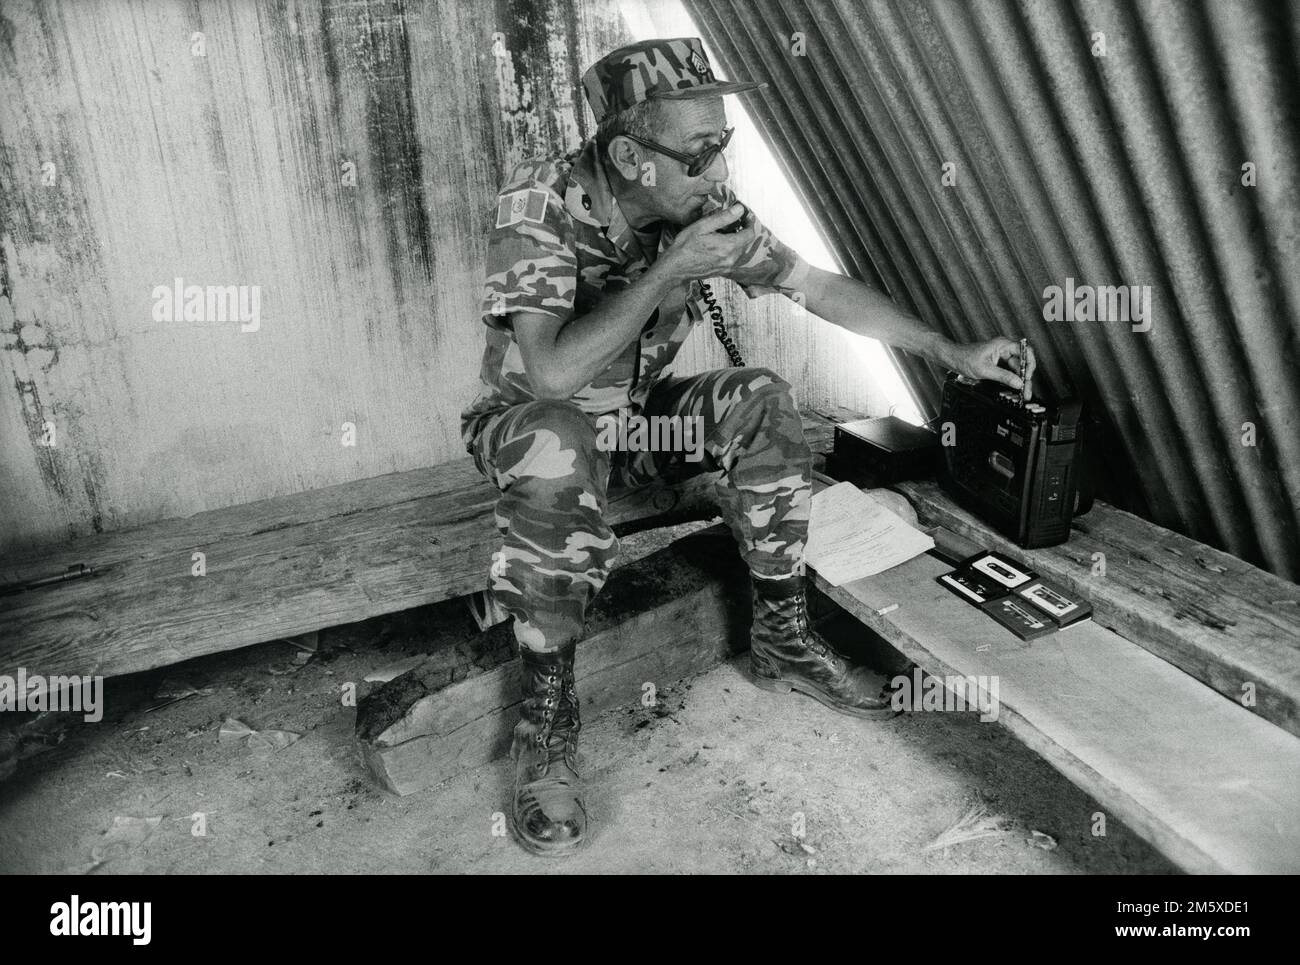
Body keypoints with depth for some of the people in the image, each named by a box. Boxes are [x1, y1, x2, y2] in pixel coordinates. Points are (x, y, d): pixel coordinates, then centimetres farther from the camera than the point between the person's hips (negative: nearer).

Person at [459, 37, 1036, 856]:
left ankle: (782, 639, -7)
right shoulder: (539, 203, -26)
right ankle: (548, 713, -24)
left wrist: (954, 352, -3)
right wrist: (672, 269, -36)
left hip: (638, 418, 5)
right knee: (558, 449, -39)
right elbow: (552, 372, -38)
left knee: (761, 401, -20)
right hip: (537, 424, -4)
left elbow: (823, 289, -4)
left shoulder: (704, 205, -11)